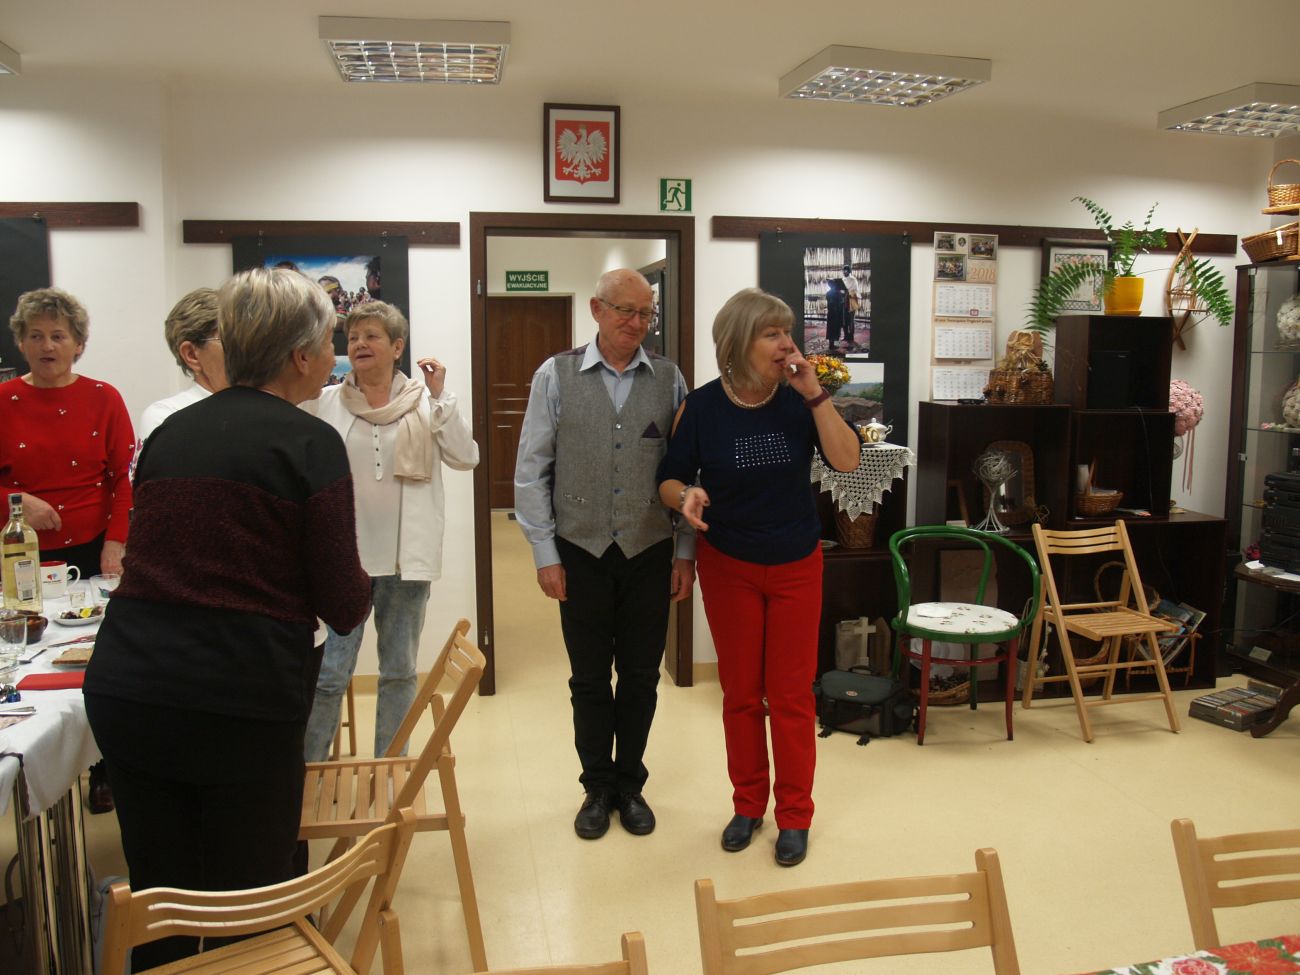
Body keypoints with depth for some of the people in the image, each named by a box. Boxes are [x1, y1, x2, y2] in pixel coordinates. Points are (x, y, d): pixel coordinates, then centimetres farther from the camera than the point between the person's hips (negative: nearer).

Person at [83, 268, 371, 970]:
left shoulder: (169, 432, 10)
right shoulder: (310, 443, -7)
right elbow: (344, 606, -9)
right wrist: (359, 590, 14)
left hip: (122, 693, 6)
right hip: (244, 704, -5)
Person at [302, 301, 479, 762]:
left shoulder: (425, 401, 2)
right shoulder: (324, 402, 2)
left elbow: (466, 458, -9)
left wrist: (441, 395, -12)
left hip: (406, 557, 1)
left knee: (400, 671, 13)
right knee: (329, 674, 0)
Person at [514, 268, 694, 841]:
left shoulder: (669, 380, 0)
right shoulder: (555, 376, -2)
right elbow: (532, 472, -1)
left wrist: (686, 552, -1)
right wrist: (545, 555, -4)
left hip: (650, 553, 1)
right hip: (581, 552, 0)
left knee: (641, 676, 12)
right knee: (589, 679, 12)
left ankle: (630, 784, 32)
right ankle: (598, 788, 31)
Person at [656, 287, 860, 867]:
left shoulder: (799, 401, -8)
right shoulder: (702, 408, -8)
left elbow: (847, 460, -18)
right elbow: (670, 478, -3)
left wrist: (815, 394, -24)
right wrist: (686, 496, -25)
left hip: (796, 566, 0)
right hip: (727, 566, 0)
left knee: (792, 694, 5)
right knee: (740, 693, 10)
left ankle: (794, 815, 22)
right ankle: (748, 804, 29)